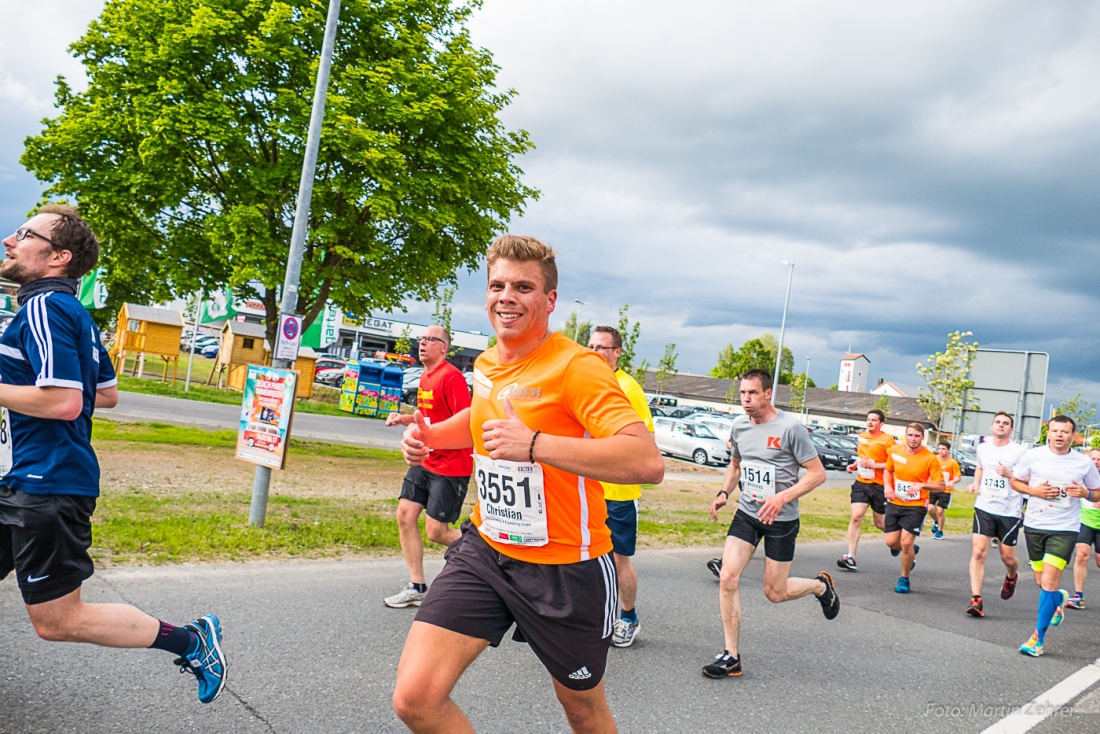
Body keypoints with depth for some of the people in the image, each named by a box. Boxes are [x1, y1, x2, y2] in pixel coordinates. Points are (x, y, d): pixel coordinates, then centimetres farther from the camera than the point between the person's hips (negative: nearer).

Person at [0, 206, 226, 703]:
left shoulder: (44, 307, -16)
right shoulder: (74, 313, 14)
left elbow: (63, 402, -26)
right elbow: (107, 395, 21)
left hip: (49, 486, -10)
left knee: (56, 621, -1)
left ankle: (190, 640, 5)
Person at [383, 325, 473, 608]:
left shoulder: (451, 377, -16)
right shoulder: (426, 377, 12)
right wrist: (404, 418, 8)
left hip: (451, 466, -9)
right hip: (425, 462, 9)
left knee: (436, 532, -6)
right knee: (405, 516, 3)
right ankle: (417, 588, 12)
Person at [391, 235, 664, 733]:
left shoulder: (576, 367, -18)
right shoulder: (486, 364, 6)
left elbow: (648, 462, -32)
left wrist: (535, 444, -38)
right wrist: (431, 435, 11)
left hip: (564, 567, -5)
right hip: (485, 548, 6)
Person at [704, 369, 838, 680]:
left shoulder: (791, 427, -16)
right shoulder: (739, 425, 2)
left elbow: (817, 473, -13)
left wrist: (782, 498, -25)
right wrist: (723, 493, 3)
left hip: (781, 520, -4)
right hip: (746, 514, 5)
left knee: (775, 593, 5)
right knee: (727, 577, -11)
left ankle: (821, 585, 38)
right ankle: (731, 656, 0)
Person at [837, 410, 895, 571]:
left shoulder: (887, 440, -8)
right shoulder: (861, 436, 12)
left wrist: (873, 465, -20)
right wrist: (854, 465, 11)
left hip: (879, 485, -4)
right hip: (861, 483, 4)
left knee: (880, 523, 8)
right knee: (855, 517, -11)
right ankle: (850, 557, -12)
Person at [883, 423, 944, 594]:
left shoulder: (930, 458, -12)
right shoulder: (895, 451, -2)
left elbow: (940, 486, -9)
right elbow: (888, 470, 16)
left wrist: (922, 485, -26)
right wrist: (887, 486, -4)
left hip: (916, 506, -4)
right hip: (894, 503, 4)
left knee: (906, 542, -10)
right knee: (891, 542, 2)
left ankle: (904, 579, 13)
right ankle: (912, 550, 39)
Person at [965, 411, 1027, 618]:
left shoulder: (1019, 451, -5)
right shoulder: (982, 447, 8)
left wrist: (1010, 475, -19)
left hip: (1010, 512, -2)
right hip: (984, 508, 2)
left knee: (1008, 557, 8)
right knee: (978, 553, -10)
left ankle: (1011, 577, 45)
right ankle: (976, 600, -9)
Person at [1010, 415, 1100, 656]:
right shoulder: (1033, 456, -2)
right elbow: (1015, 481, 8)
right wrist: (1035, 491, -11)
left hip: (1064, 529, -2)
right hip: (1034, 526, 2)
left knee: (1049, 581, -13)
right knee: (1042, 581, 13)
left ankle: (1038, 637, -4)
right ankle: (1059, 599, 50)